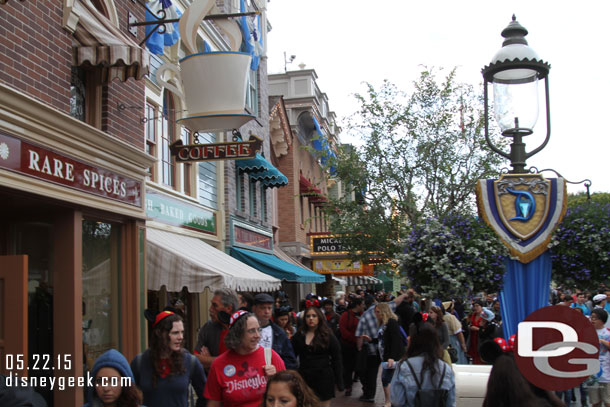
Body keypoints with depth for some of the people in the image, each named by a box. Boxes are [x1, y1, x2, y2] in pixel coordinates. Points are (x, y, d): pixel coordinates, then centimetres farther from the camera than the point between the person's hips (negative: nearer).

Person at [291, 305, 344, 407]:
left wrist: (339, 382, -3)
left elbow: (337, 360, 0)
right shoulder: (299, 335, 7)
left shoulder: (328, 336, 0)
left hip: (324, 377, -2)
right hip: (304, 377, 2)